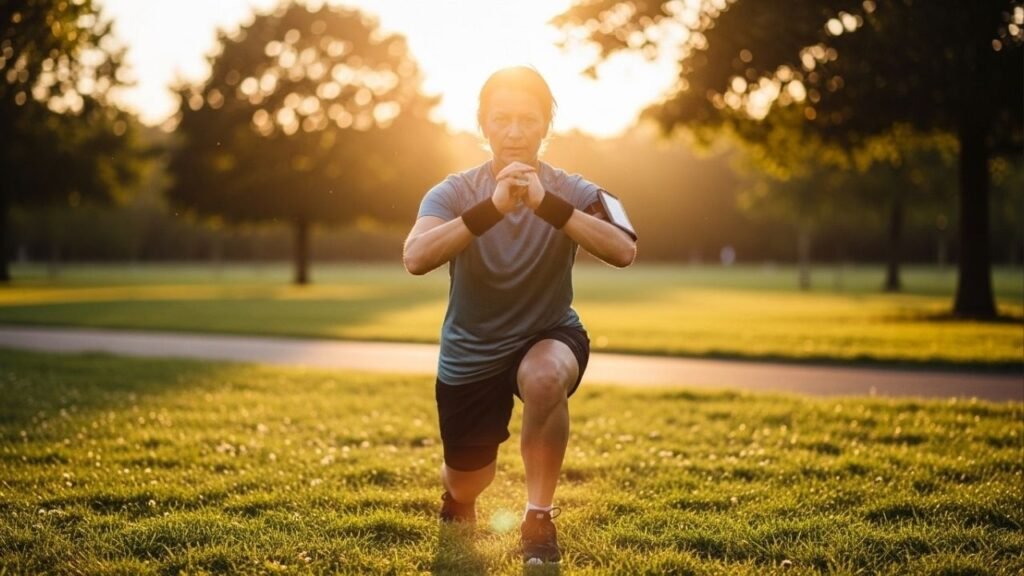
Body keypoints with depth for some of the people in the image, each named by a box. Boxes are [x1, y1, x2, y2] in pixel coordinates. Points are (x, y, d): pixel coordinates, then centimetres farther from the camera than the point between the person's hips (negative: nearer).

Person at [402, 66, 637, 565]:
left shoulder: (571, 192, -16)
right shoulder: (454, 193, -17)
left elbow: (624, 251, -35)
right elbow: (415, 259, -36)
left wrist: (546, 204, -46)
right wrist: (491, 207, -47)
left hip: (548, 335, -1)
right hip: (469, 355, 1)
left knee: (544, 378, -38)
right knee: (465, 488, 12)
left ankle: (539, 520, -20)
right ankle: (456, 495, 54)